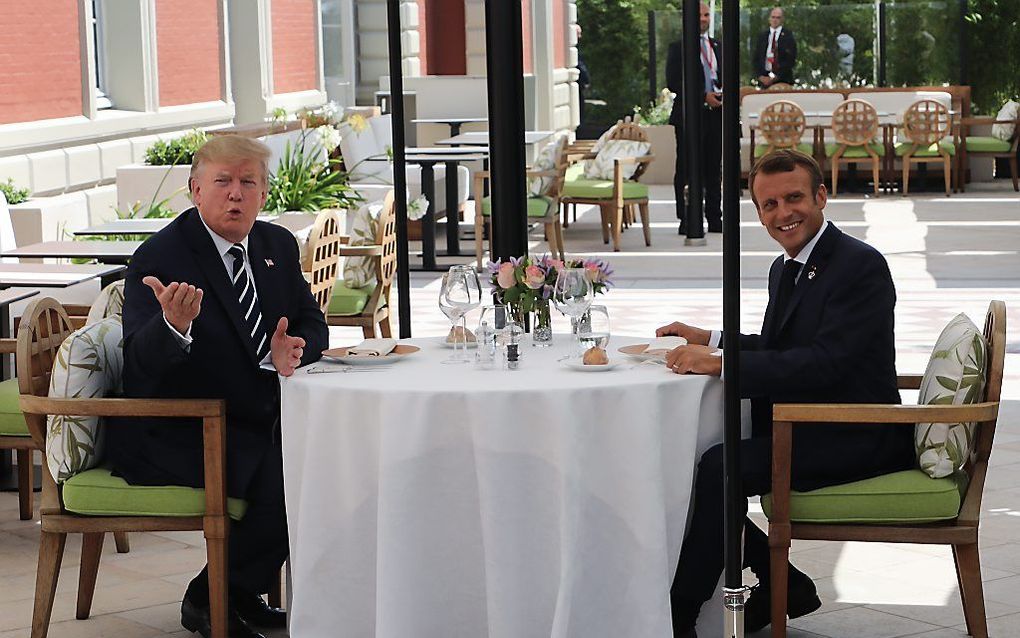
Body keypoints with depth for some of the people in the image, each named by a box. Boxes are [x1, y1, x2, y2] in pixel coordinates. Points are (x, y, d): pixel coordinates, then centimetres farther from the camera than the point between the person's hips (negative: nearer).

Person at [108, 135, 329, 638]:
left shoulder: (277, 246, 8)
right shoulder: (160, 256, -15)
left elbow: (312, 326, 11)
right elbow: (141, 361, -25)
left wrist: (286, 353, -14)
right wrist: (173, 325, -48)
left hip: (255, 423, 8)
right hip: (173, 436, -8)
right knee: (287, 479, -26)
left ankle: (243, 593, 10)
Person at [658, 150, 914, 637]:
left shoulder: (860, 266, -16)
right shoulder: (784, 269, 13)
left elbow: (825, 363, -26)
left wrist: (722, 363, -28)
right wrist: (711, 340, 9)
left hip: (852, 439, -10)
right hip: (801, 428, 10)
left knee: (721, 467, -26)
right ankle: (784, 584, 8)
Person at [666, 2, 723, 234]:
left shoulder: (718, 46, 17)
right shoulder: (678, 47, -1)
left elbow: (725, 77, 23)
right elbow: (673, 82, -9)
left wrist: (723, 94, 0)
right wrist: (704, 96, -14)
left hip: (715, 113, 5)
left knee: (714, 169, 6)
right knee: (687, 169, -4)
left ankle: (714, 218, 11)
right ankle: (687, 220, -1)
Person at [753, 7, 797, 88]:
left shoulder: (788, 35, 1)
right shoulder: (762, 35, 13)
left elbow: (791, 60, -5)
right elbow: (756, 59, 12)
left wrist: (775, 77, -12)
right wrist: (760, 76, -5)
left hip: (783, 80, -3)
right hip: (764, 79, 3)